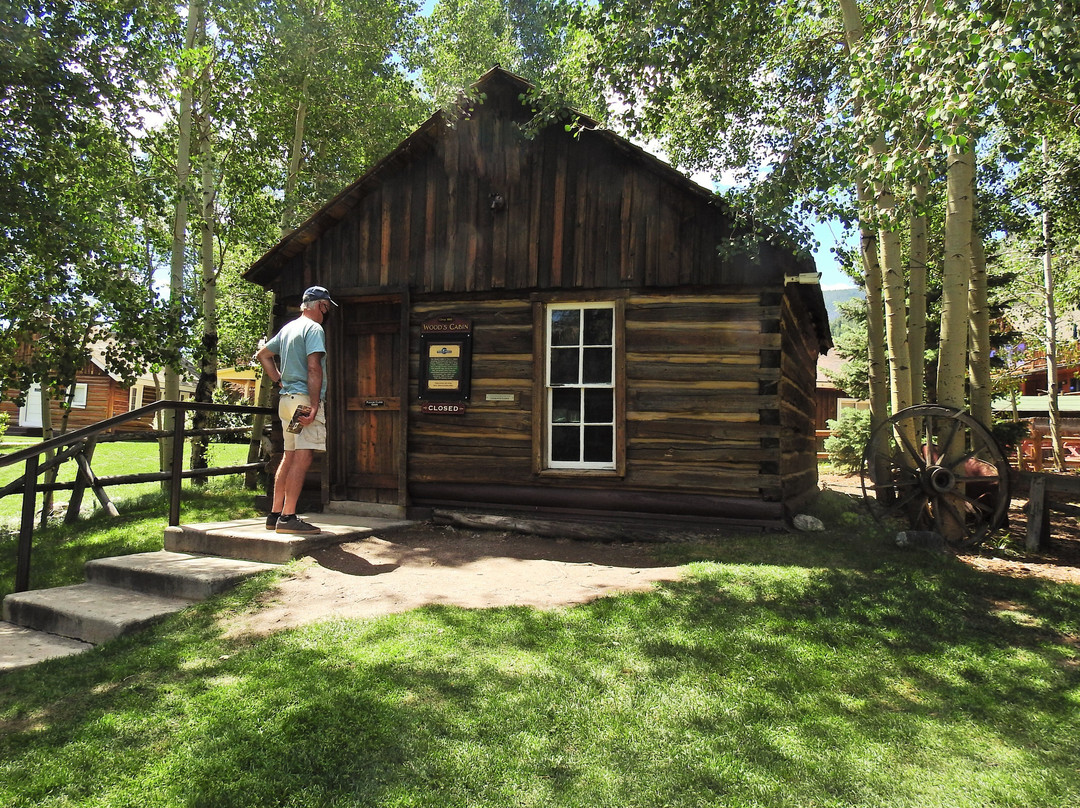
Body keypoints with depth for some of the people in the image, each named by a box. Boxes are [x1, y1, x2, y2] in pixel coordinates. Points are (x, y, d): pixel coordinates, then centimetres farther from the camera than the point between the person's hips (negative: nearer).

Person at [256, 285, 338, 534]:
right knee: (302, 457, -10)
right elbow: (313, 368, -18)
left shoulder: (288, 328, 19)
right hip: (305, 399, -9)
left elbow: (263, 354, 28)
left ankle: (275, 514, 16)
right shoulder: (314, 328, -8)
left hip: (287, 399, 9)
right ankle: (288, 517, -12)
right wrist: (314, 406, -22)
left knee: (289, 457, 13)